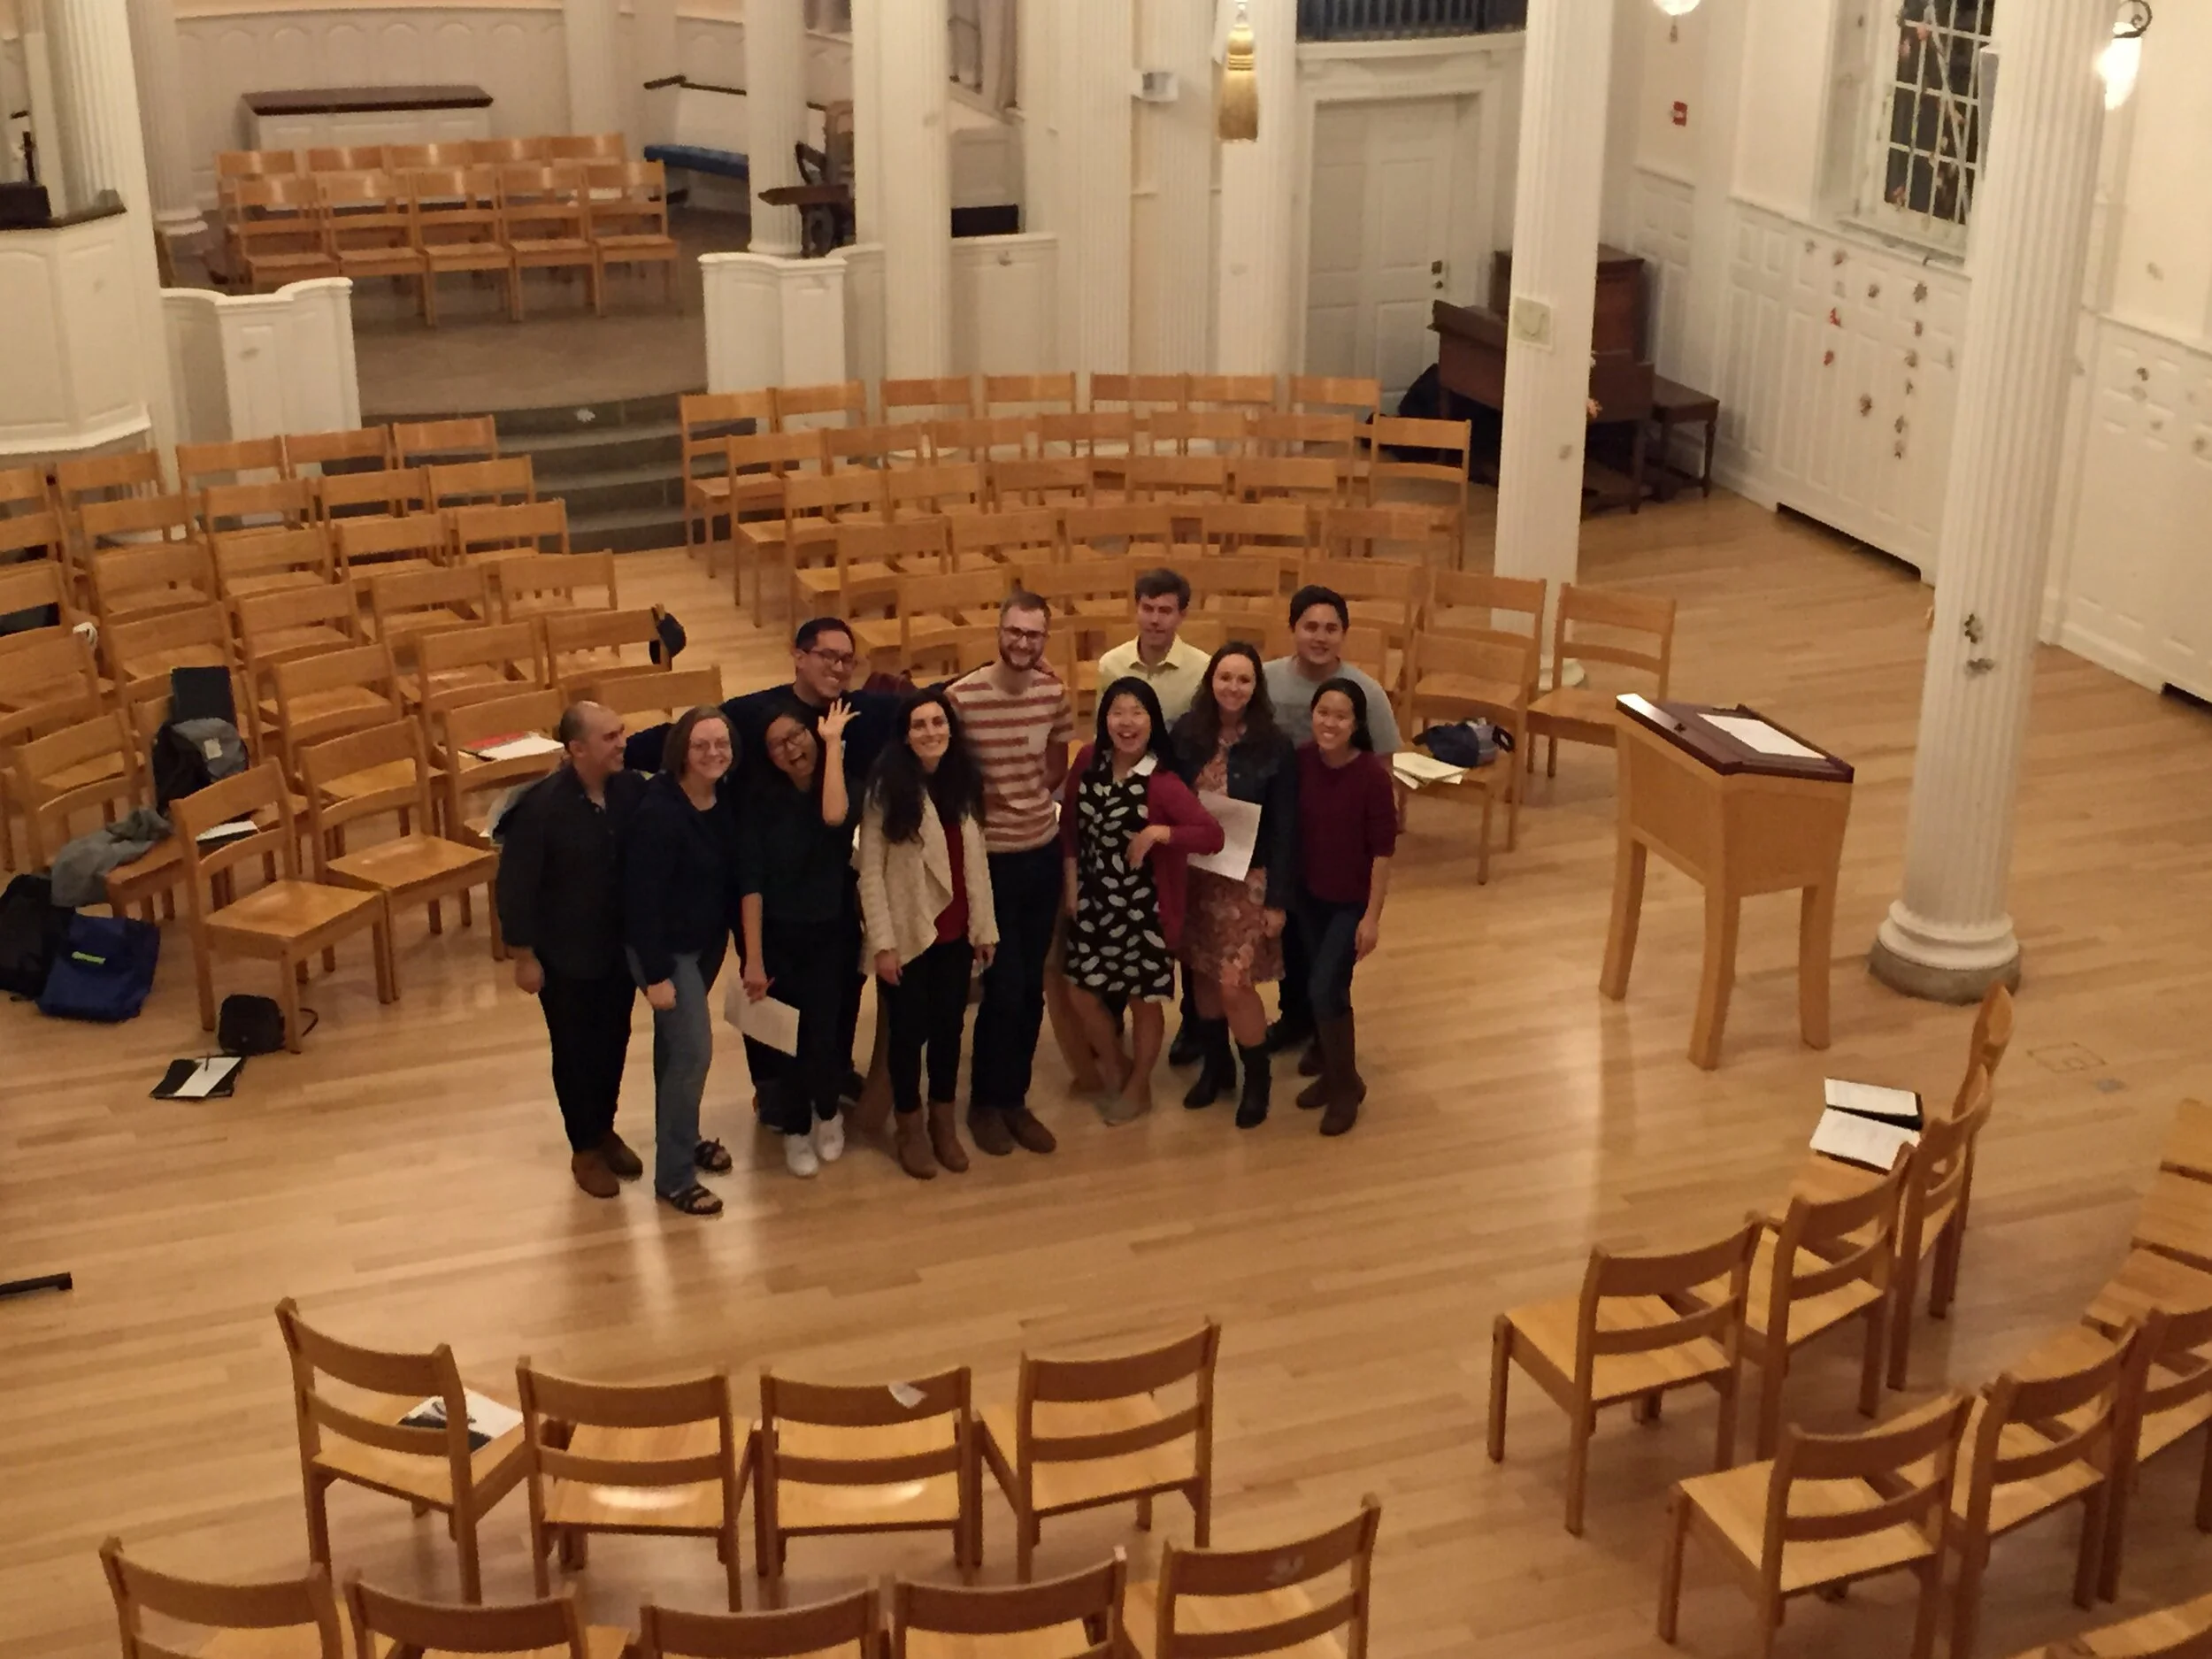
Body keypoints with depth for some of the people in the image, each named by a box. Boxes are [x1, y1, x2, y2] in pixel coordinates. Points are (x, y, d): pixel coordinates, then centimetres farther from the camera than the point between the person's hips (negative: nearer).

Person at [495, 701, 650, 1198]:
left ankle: (606, 1131, 41)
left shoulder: (632, 789, -12)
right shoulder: (540, 806, -24)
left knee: (614, 1044, 20)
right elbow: (515, 886, -17)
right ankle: (585, 1149, 30)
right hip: (566, 956, -4)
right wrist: (524, 956, -12)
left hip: (623, 947, 4)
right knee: (576, 1052, 12)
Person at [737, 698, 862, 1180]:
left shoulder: (839, 783, -4)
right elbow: (751, 882, -12)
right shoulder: (761, 800, -8)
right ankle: (795, 1126, 30)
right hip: (778, 937, 0)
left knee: (828, 1033, -4)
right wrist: (753, 958, -17)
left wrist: (834, 743, -21)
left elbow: (834, 818, -29)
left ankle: (826, 1111, 28)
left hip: (834, 935, 0)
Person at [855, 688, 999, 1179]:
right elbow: (870, 870, -12)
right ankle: (910, 1129, 24)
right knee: (909, 1032, 7)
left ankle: (944, 1123, 30)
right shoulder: (888, 787, -12)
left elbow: (977, 859, 8)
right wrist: (882, 942, -16)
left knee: (949, 1027, 13)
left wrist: (985, 927, 7)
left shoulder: (965, 781, 4)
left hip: (956, 932, 4)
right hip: (909, 933, -4)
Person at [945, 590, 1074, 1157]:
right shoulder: (961, 697, -17)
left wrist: (1036, 794, 3)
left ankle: (1015, 1097, 27)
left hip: (1044, 851, 5)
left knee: (1032, 986, 12)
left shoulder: (1054, 692, -2)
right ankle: (985, 1102, 17)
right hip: (989, 856, -5)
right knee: (1004, 986, -2)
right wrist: (977, 803, -10)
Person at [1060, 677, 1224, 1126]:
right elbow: (1069, 823, 6)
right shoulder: (1089, 760, -6)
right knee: (1083, 993, 13)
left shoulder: (1162, 783, -20)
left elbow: (1213, 835, -25)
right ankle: (1116, 1070, 39)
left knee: (1143, 999, 11)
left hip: (1142, 905, -5)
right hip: (1092, 899, 5)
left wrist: (1158, 833, -33)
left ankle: (1139, 1087, 34)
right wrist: (1071, 882, 3)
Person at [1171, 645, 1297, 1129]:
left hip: (1246, 879, -3)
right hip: (1192, 874, 3)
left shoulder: (1274, 747, -11)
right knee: (1201, 974, 12)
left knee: (1235, 984, -6)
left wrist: (1278, 898, -9)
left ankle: (1257, 1078, 14)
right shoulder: (1186, 735, -3)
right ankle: (1215, 1065, 32)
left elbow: (1286, 828, -8)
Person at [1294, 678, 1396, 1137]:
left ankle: (1347, 1085, 14)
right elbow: (1291, 826, 1)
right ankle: (1332, 1072, 35)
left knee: (1325, 991, -7)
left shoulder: (1372, 774, -22)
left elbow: (1383, 850, -16)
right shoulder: (1302, 760, -9)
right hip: (1309, 894, 4)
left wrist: (1372, 917, -15)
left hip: (1352, 901, -4)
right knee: (1323, 988, 15)